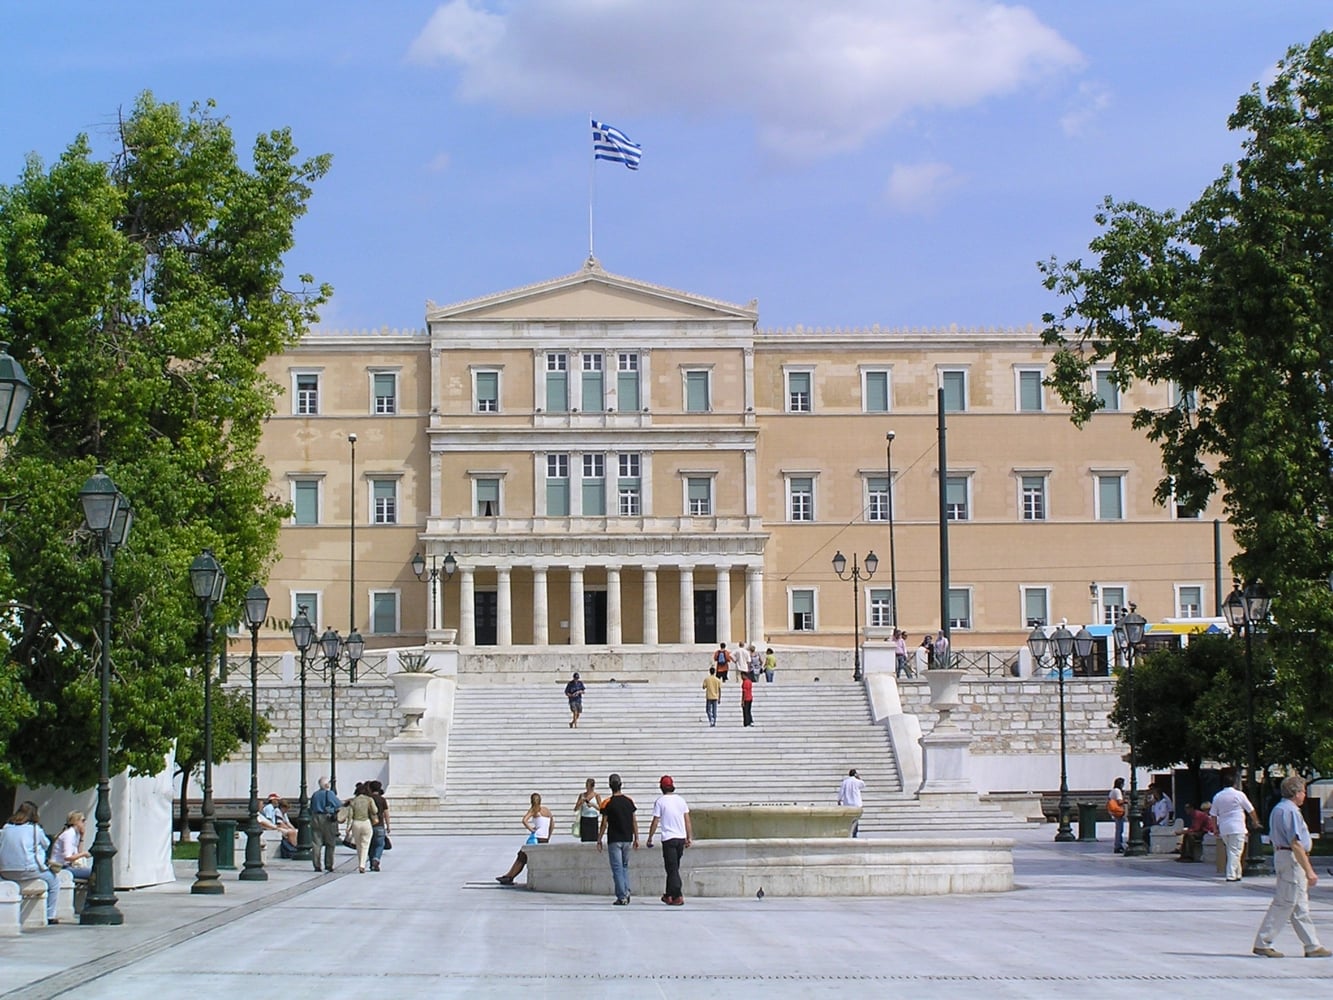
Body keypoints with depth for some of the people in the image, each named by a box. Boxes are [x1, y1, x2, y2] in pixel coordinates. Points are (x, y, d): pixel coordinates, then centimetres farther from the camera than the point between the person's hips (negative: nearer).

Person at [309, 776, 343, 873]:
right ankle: (328, 865, 4)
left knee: (317, 844, 3)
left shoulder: (315, 795, 10)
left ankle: (317, 865, -2)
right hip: (327, 819, -4)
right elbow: (339, 804, -3)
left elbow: (311, 809, 15)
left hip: (315, 818, 4)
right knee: (330, 844, 6)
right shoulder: (329, 794, -7)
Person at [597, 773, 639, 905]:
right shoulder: (629, 801, 3)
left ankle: (622, 897, -5)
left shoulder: (607, 803, -8)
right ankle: (626, 891, 5)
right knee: (625, 866, 18)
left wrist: (599, 840, 2)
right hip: (627, 839, 4)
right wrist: (636, 838, 12)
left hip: (614, 840, -4)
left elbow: (604, 824, -7)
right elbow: (634, 821, 5)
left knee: (617, 868, -1)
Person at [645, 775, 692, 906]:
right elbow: (687, 820, 9)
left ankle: (678, 896, -12)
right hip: (681, 838, 5)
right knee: (674, 868, 15)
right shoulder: (680, 800, 7)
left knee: (672, 869, -4)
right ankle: (669, 895, 21)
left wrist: (650, 838, 4)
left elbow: (655, 822, -6)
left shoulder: (660, 801, -6)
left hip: (668, 838, -5)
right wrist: (689, 838, 15)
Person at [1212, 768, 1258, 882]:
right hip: (1237, 828, -5)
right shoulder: (1239, 794, -4)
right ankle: (1231, 875, -12)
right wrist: (1255, 821, 20)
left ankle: (1237, 874, 20)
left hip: (1223, 829, 5)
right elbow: (1251, 810, 4)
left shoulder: (1217, 796, 8)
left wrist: (1216, 829, 18)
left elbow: (1214, 815, 10)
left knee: (1231, 851, 16)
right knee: (1235, 852, -5)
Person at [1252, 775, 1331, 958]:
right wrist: (1309, 871, -21)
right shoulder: (1291, 811, -16)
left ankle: (1312, 946, 16)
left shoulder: (1277, 809, 15)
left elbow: (1273, 839, 21)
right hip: (1293, 860, -11)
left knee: (1300, 906, 12)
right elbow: (1296, 844, -22)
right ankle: (1263, 943, -3)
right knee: (1284, 903, -6)